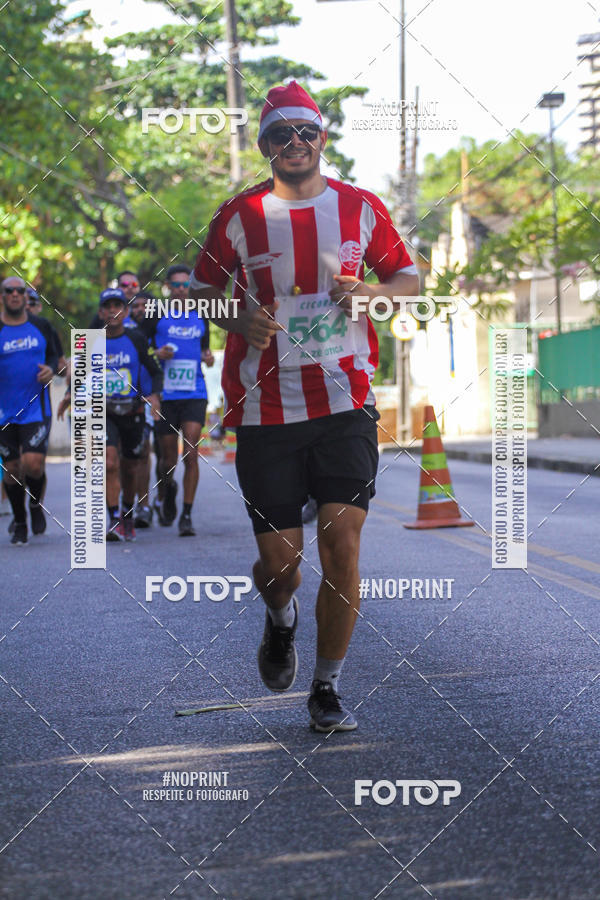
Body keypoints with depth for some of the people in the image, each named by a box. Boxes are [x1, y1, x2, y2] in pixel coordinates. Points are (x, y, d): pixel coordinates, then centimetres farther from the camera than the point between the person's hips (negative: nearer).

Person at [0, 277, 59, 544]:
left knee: (33, 463, -14)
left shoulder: (41, 326, 4)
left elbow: (53, 355, 17)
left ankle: (36, 505, 18)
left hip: (35, 409, 0)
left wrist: (51, 369, -4)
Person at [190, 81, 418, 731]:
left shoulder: (361, 208, 7)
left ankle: (327, 688, 6)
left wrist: (372, 290, -5)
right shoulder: (238, 217, 3)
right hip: (264, 407, 0)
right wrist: (236, 319, -8)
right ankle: (280, 620, 39)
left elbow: (408, 278, 17)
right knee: (278, 561, 1)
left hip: (345, 401, 0)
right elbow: (201, 292, 14)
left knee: (341, 544, -10)